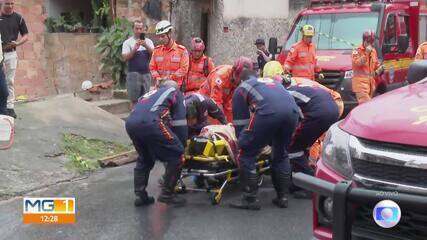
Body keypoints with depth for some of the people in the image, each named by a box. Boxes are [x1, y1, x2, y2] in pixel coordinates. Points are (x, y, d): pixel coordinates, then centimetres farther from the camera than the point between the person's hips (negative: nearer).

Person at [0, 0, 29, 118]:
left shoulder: (18, 18, 3)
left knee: (10, 81, 5)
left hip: (11, 53, 0)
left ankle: (10, 107, 10)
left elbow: (25, 36, 7)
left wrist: (17, 43, -13)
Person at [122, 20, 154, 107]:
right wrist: (135, 49, -20)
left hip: (146, 73, 3)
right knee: (135, 100, -1)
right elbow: (125, 57, -7)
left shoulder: (148, 41, 11)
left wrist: (146, 46, -20)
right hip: (134, 74, -3)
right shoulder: (128, 42, 3)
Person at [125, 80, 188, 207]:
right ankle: (167, 194, 10)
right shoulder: (175, 92, 25)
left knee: (144, 159, 28)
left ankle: (140, 195, 27)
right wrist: (181, 149, 21)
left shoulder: (152, 93, 41)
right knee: (175, 155, 8)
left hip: (130, 123, 7)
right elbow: (180, 124, 14)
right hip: (150, 123, -7)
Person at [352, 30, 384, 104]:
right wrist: (366, 53, -23)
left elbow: (376, 64, 28)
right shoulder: (357, 51, -5)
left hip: (371, 82, 8)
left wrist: (379, 68, 6)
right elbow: (357, 63, -21)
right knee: (365, 104, -19)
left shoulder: (373, 51, 17)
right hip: (360, 82, -8)